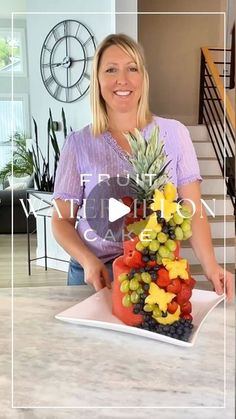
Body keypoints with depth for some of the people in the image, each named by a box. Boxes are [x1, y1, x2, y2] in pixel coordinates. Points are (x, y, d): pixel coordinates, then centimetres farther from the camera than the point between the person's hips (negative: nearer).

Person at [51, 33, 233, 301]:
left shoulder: (174, 133, -3)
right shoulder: (78, 144, -4)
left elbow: (192, 210, -3)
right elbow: (62, 220, 1)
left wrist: (210, 266, -18)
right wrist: (88, 261, -16)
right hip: (97, 277, 0)